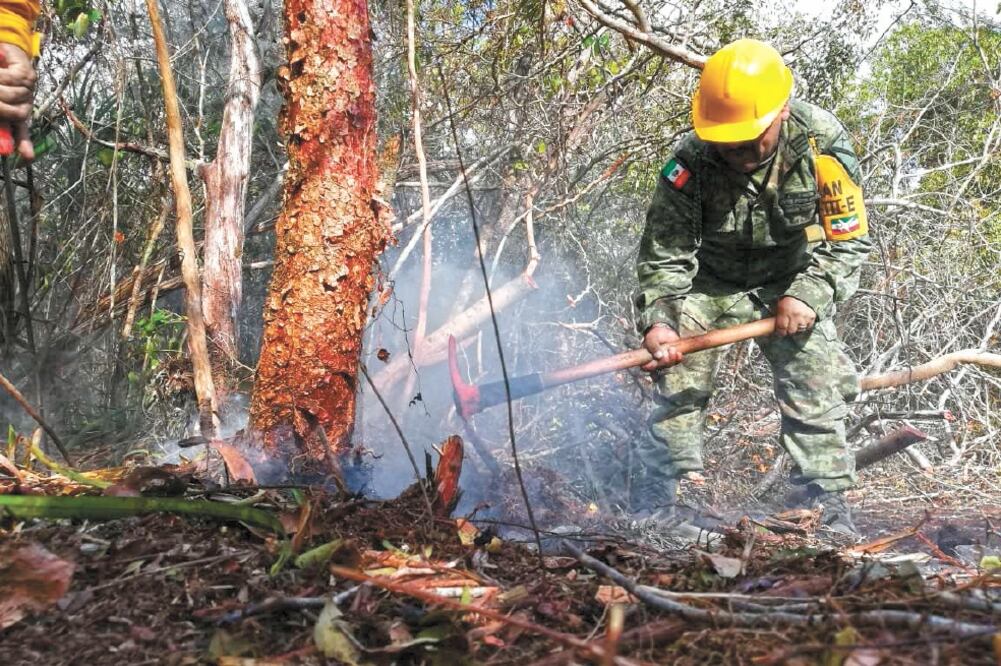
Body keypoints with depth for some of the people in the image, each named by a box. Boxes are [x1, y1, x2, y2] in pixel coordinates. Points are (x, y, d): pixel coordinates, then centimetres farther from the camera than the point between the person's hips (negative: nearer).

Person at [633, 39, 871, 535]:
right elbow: (664, 251, -21)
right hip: (712, 282, 0)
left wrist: (809, 295, -27)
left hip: (791, 283, 0)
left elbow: (850, 238, -16)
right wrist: (657, 320, -34)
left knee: (815, 386, -8)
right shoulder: (691, 161, -25)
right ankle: (660, 492, 7)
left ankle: (829, 501, 5)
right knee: (678, 377, -6)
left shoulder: (822, 145, -24)